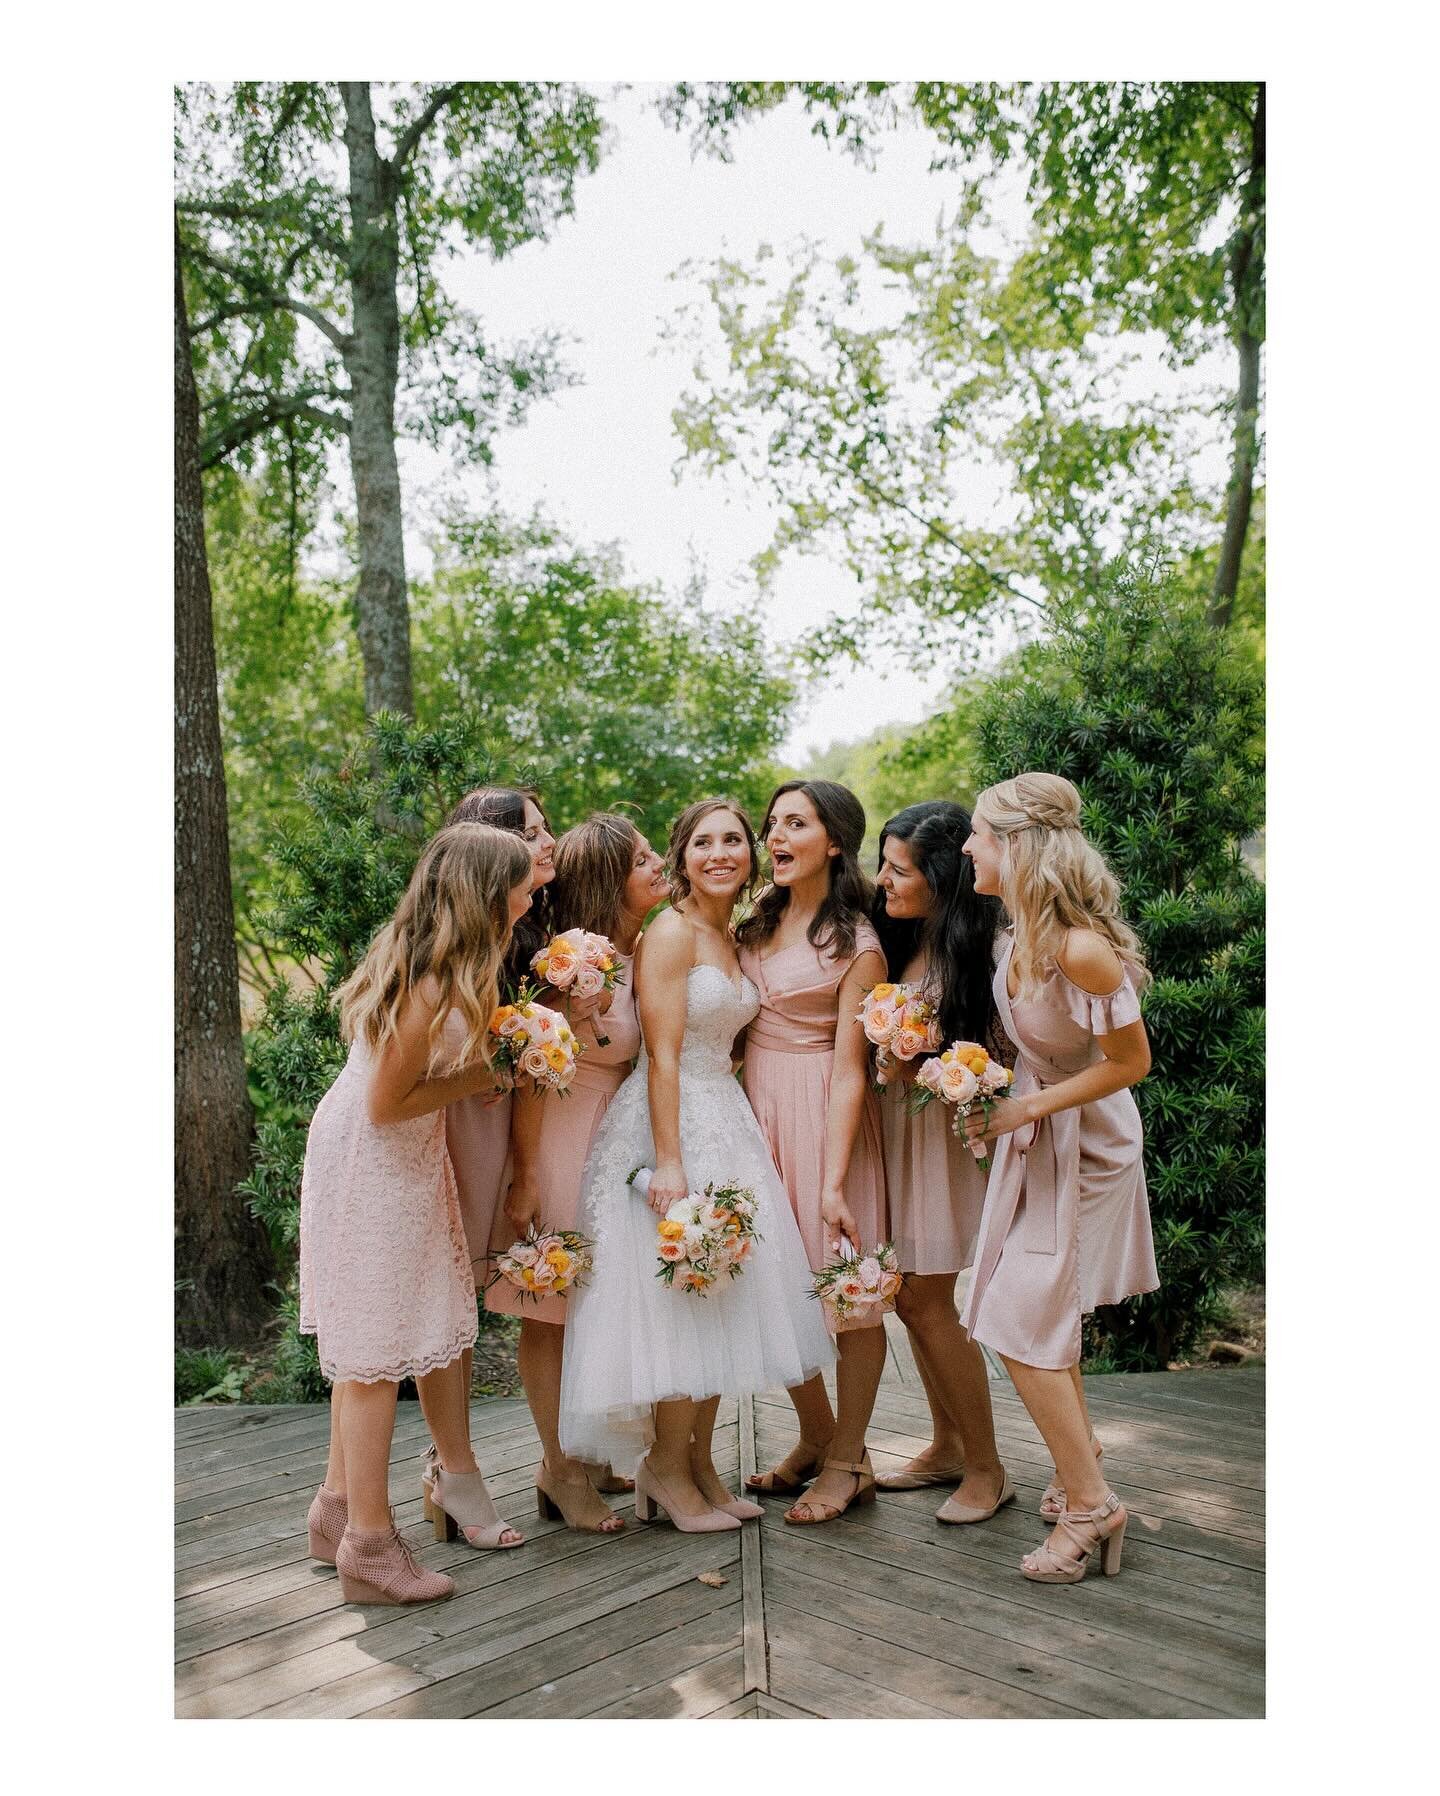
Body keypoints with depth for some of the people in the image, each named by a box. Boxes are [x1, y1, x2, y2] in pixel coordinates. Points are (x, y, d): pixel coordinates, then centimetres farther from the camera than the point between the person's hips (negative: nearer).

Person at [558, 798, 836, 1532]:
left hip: (727, 1122, 9)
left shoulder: (730, 938, 13)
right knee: (678, 1300, -1)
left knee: (719, 1297, 13)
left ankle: (698, 1460, 26)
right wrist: (668, 1161, -22)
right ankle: (666, 1466, 17)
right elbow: (663, 1055, -18)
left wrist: (761, 1141, 13)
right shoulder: (671, 933, -12)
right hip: (673, 1122, -9)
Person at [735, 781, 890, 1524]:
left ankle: (848, 1462, 19)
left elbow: (849, 1069, -14)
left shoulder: (856, 945, -9)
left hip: (820, 1113, -6)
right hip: (755, 1105, 6)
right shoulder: (758, 920, 9)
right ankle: (816, 1436, 31)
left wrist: (834, 1182, -19)